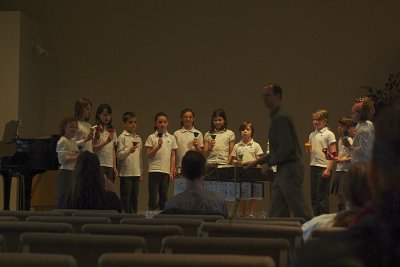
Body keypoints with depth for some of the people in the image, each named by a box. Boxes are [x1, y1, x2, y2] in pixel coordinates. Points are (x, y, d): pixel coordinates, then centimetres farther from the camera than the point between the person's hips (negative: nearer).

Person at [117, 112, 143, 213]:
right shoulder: (122, 137, -3)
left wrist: (141, 172, 16)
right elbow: (119, 155, -10)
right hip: (126, 172, -5)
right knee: (125, 197, -2)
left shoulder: (138, 138, 14)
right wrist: (129, 151, -27)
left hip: (136, 173, 5)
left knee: (134, 197, 8)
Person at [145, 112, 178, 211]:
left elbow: (173, 155, 8)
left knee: (164, 195, 6)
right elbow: (148, 155, -3)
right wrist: (158, 147, -18)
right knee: (153, 195, -1)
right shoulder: (151, 137, 1)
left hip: (166, 170, 2)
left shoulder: (171, 138, 7)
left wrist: (172, 170, 2)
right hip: (154, 170, -2)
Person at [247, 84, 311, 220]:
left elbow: (287, 148, -22)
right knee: (276, 214, 10)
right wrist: (258, 161, 22)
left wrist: (269, 163, -11)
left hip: (290, 169, -10)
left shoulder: (281, 118, -15)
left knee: (299, 210, -7)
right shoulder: (276, 117, 17)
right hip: (283, 170, 10)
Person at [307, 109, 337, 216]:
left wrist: (328, 169, -16)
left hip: (324, 167, -7)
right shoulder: (312, 135, 14)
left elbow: (333, 154, -8)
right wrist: (308, 149, -2)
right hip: (313, 166, 7)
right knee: (314, 195, 9)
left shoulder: (329, 134, -4)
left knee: (322, 195, -5)